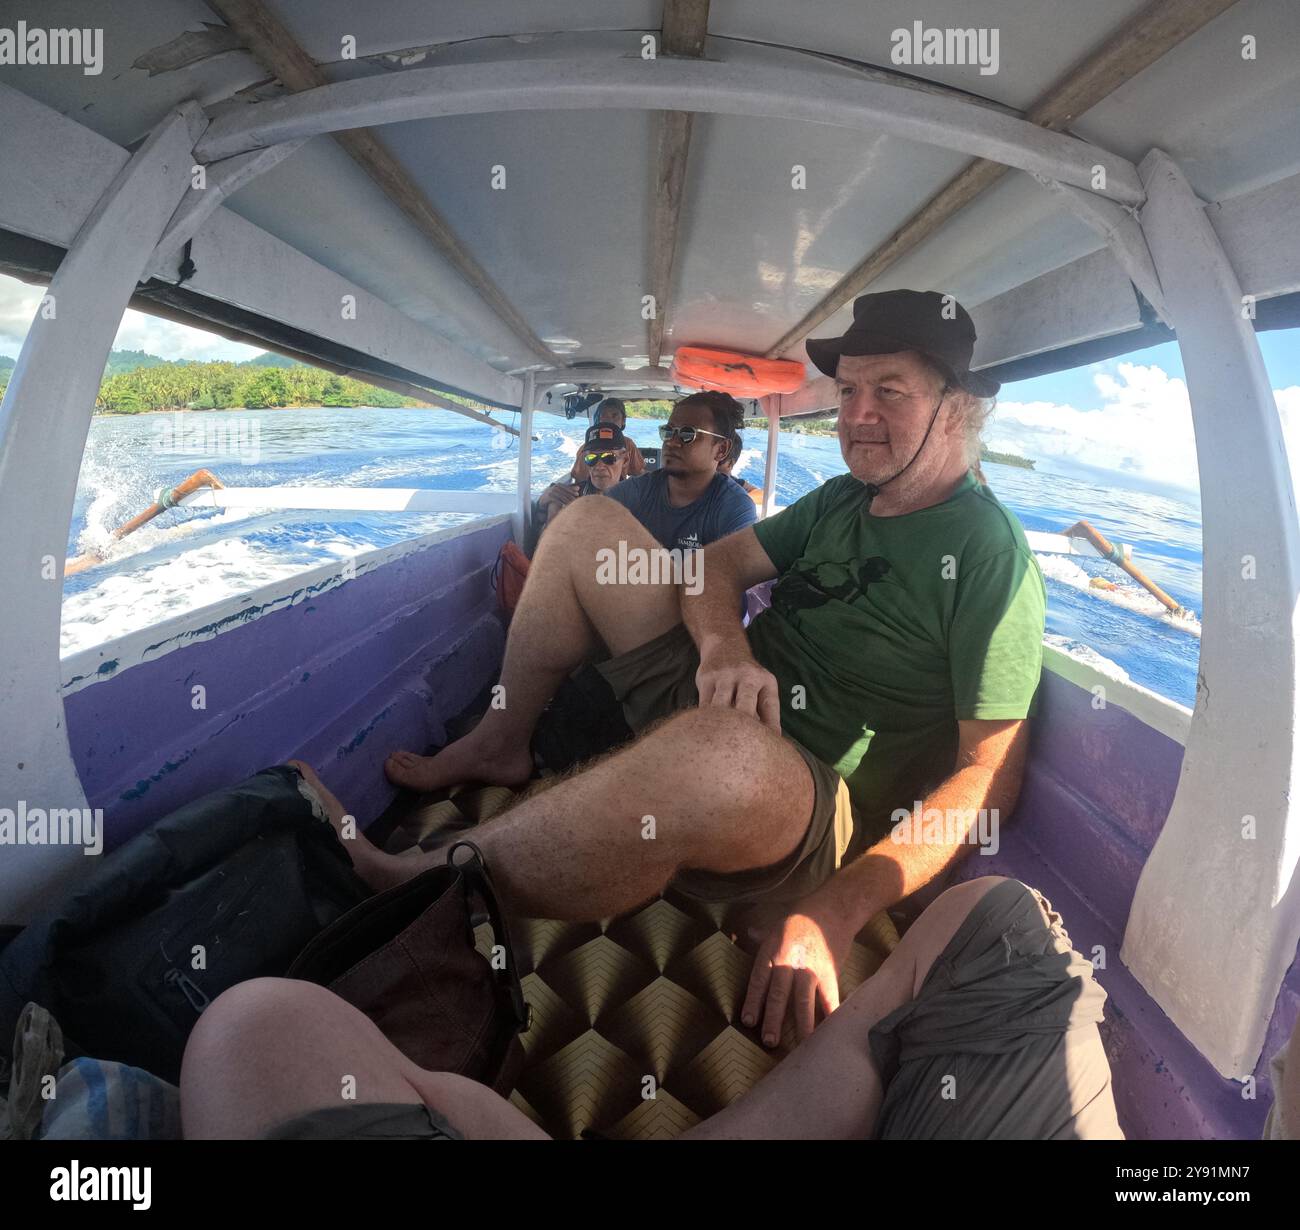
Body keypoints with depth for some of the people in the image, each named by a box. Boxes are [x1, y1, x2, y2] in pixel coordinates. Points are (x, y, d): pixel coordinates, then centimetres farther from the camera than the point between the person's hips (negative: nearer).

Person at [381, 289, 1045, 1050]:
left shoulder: (989, 552, -12)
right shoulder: (842, 500, 11)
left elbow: (989, 773, -18)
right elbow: (715, 563, 10)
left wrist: (838, 910, -30)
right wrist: (724, 642, -15)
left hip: (816, 803, -8)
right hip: (715, 694, 8)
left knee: (718, 747, -46)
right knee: (589, 522, 8)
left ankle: (413, 887, -24)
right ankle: (500, 746, 12)